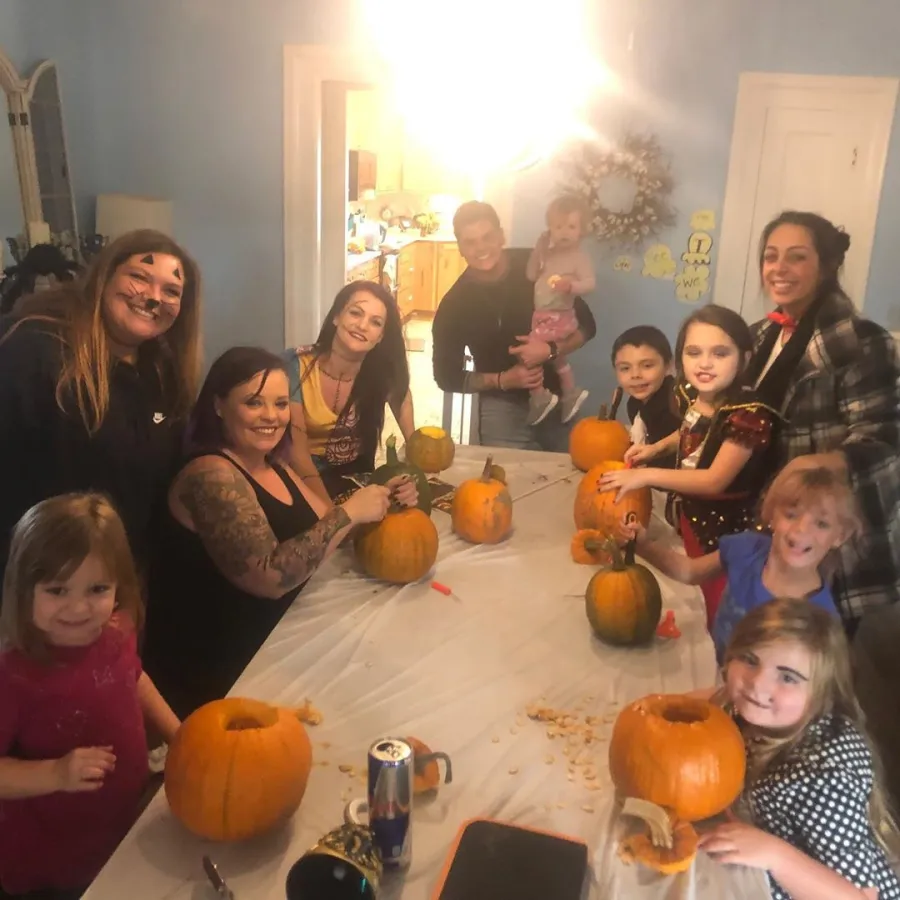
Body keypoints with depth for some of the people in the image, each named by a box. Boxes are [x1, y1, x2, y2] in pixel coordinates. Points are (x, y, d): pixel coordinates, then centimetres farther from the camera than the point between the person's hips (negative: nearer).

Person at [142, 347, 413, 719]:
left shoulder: (274, 468, 8)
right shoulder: (210, 476, -21)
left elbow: (326, 529, 14)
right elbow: (271, 577, -30)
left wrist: (381, 501, -4)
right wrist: (349, 512, -24)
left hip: (265, 652, 8)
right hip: (212, 680, -8)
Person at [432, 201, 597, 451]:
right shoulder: (454, 304, -8)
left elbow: (586, 326, -1)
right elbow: (447, 377, -1)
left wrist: (551, 349, -21)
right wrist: (503, 380, -16)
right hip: (503, 408, -1)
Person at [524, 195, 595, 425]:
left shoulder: (580, 257, -13)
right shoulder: (549, 253, 9)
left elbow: (590, 283, -24)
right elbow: (531, 275, 10)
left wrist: (571, 285, -44)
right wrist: (538, 250, 0)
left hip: (558, 317, -9)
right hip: (543, 316, 9)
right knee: (555, 356, 27)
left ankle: (539, 397, -4)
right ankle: (571, 392, 45)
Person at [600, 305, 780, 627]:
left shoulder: (750, 414, -27)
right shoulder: (695, 399, -3)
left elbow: (715, 481, -26)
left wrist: (646, 475, -25)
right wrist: (656, 447, 4)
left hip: (725, 532, -7)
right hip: (690, 518, 7)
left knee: (716, 618, 5)